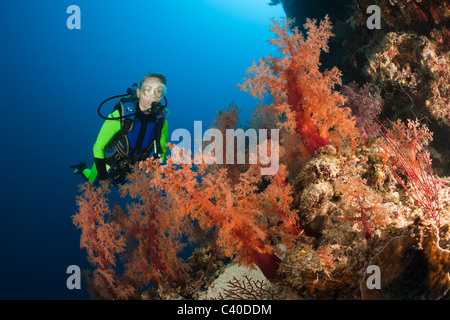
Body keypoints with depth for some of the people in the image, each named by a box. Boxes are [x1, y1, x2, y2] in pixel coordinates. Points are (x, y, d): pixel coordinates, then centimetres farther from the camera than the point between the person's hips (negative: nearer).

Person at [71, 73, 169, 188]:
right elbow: (98, 147, -21)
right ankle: (83, 169, 46)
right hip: (108, 165, -3)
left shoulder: (161, 121, -22)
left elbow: (162, 151, -3)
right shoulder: (120, 116, -33)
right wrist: (102, 177, -15)